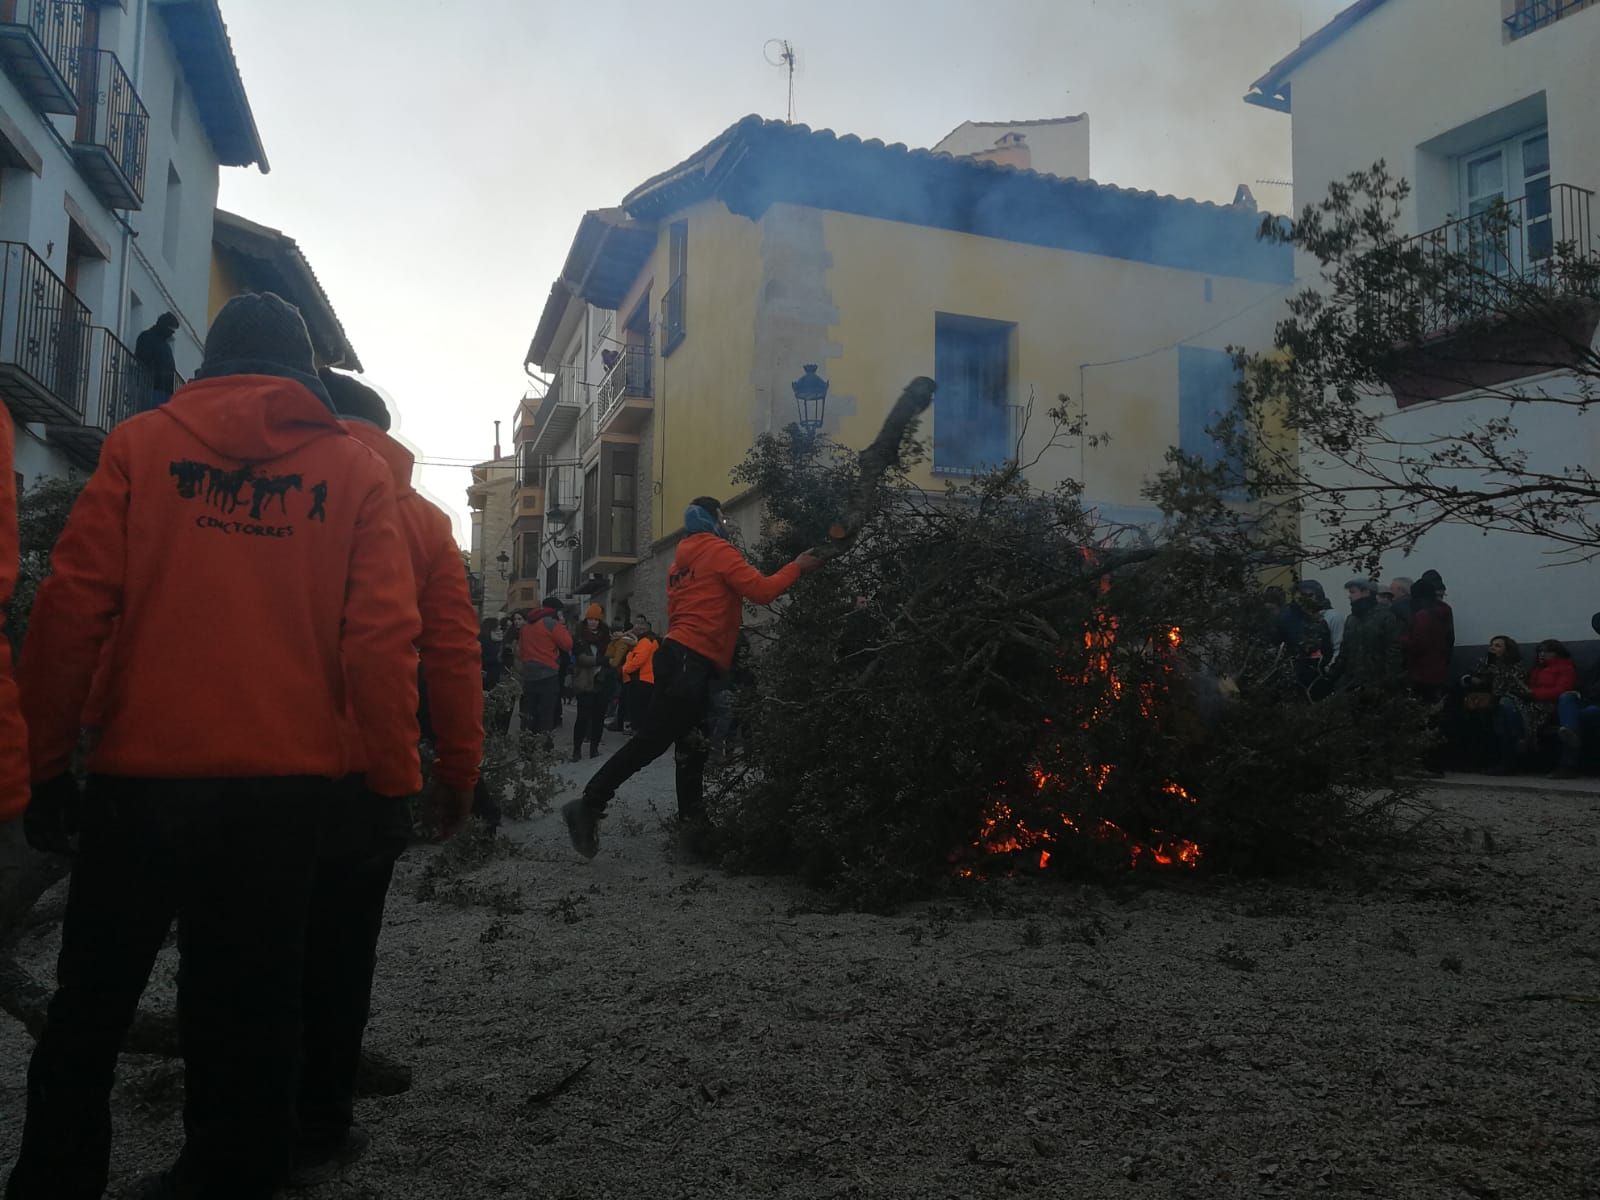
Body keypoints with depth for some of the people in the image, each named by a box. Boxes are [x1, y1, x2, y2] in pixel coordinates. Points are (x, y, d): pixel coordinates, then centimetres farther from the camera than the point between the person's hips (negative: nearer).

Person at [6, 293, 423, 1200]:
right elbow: (383, 637, -5)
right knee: (248, 1000, 12)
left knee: (93, 999, 16)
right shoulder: (358, 469, 3)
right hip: (286, 778, 0)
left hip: (143, 767, 0)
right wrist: (396, 777, 0)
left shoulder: (140, 444, 3)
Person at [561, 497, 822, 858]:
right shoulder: (719, 550, -4)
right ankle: (589, 805, -12)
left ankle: (691, 820, 15)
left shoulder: (681, 559, 21)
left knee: (693, 745, 12)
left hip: (680, 658, 10)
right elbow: (762, 591, -11)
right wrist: (797, 567, 1)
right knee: (652, 740, -12)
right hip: (692, 662, -10)